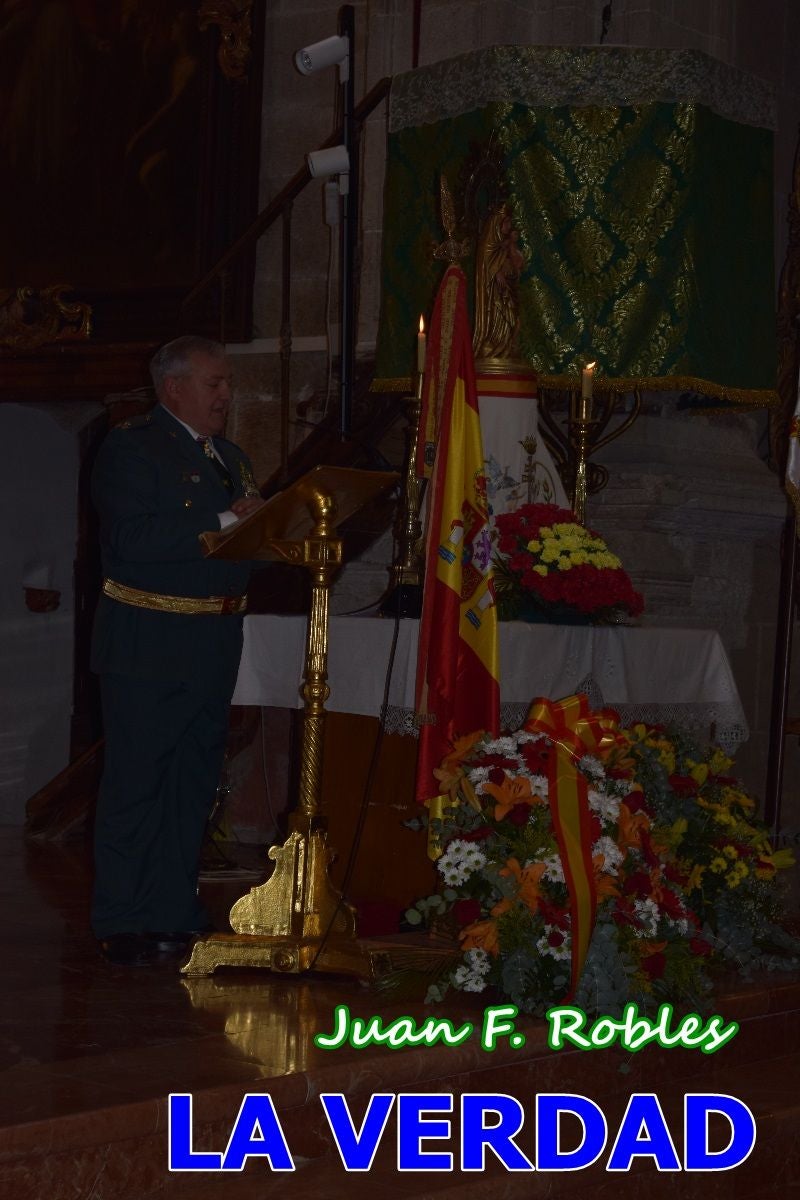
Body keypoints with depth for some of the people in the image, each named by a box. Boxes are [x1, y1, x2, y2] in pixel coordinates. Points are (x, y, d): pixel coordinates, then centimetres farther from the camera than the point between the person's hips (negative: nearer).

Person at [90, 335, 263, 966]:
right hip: (149, 643, -8)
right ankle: (123, 925, 3)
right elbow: (133, 539, -22)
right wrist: (224, 521, -21)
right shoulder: (130, 447, -9)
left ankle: (175, 911, 22)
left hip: (215, 645, 8)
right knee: (136, 784, -2)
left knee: (195, 782, 12)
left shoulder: (231, 457, 18)